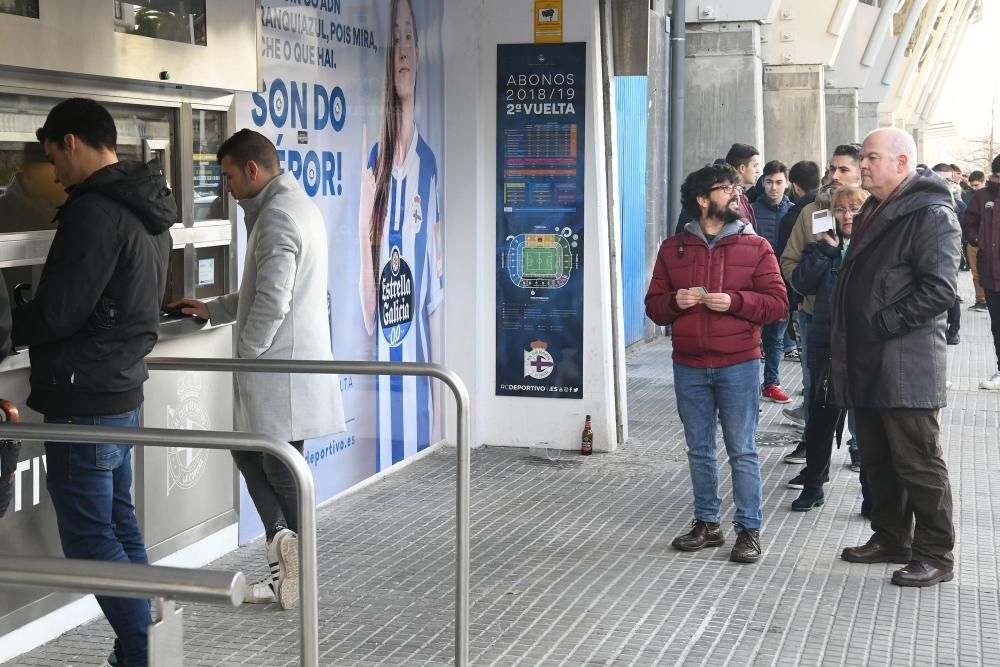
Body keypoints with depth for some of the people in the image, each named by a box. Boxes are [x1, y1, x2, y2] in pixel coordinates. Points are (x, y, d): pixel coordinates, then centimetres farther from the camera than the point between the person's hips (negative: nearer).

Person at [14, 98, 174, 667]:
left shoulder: (95, 211, -19)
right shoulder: (148, 209, 12)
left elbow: (56, 314, -20)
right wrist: (33, 313, 16)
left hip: (84, 399, -10)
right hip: (123, 390, 10)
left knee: (90, 537, -2)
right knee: (119, 525, 16)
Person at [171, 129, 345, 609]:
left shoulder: (277, 216, -17)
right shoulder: (298, 204, 16)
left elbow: (272, 302, -24)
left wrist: (245, 354, -12)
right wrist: (213, 310, 21)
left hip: (279, 366, -10)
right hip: (294, 359, 10)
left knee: (281, 471, 0)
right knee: (248, 453, 14)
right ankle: (283, 540, 8)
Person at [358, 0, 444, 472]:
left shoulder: (428, 164, -1)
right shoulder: (375, 161, 7)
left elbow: (437, 295, -2)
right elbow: (365, 270, 9)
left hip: (418, 367, -3)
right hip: (382, 357, 3)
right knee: (385, 460, 8)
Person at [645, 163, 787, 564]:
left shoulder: (755, 246, 1)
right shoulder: (673, 249, 7)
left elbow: (777, 303, -4)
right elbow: (653, 305, 9)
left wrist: (734, 301, -17)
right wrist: (674, 301, -12)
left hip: (738, 365, -3)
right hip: (689, 366, 3)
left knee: (742, 451, -1)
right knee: (699, 450, 11)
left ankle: (749, 530, 6)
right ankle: (707, 523, 22)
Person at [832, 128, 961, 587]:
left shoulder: (931, 215, -12)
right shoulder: (872, 213, 18)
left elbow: (939, 288, -21)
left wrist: (885, 323, -18)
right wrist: (847, 336, 15)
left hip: (906, 367, -9)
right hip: (866, 364, 9)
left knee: (918, 464, -2)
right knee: (877, 460, 17)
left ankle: (935, 555, 7)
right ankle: (891, 539, 29)